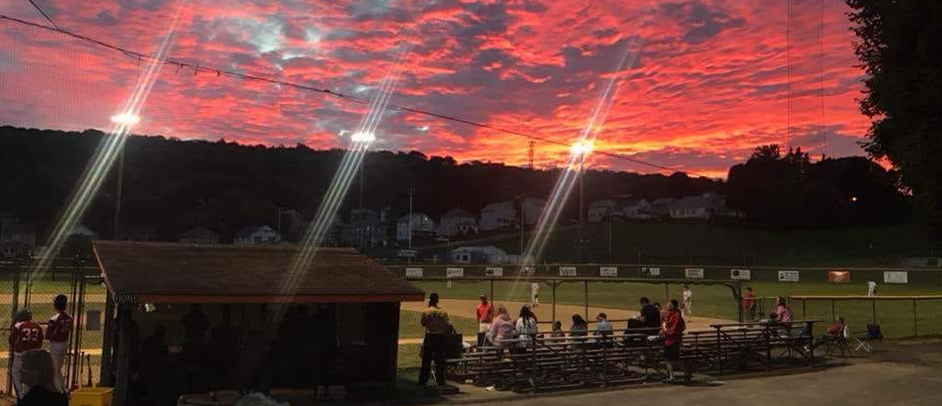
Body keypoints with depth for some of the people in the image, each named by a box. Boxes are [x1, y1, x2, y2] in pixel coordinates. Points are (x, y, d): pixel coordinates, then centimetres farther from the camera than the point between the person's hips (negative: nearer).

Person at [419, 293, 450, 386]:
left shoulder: (425, 312, -6)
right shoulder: (442, 312, -9)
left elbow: (423, 324, 5)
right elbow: (447, 325, -8)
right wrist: (446, 333, 8)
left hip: (429, 337, 1)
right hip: (440, 337, -1)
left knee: (426, 360, 9)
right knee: (440, 361, 7)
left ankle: (422, 381, 11)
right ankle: (440, 381, 9)